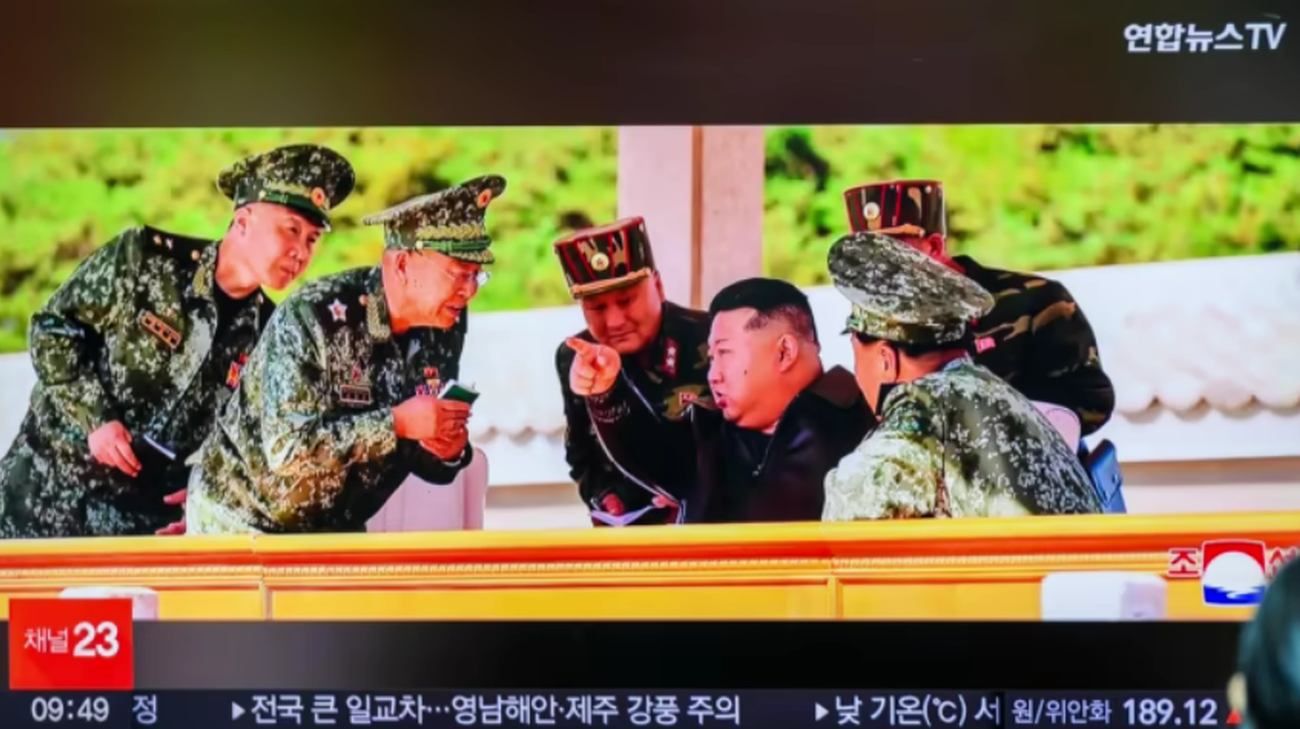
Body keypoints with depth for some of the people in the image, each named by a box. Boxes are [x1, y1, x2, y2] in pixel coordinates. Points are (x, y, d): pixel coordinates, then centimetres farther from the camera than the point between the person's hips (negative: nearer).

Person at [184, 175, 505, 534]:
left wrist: (449, 451, -20)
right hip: (243, 521, -6)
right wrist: (397, 423, -33)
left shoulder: (444, 328, -6)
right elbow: (287, 447, -31)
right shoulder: (315, 316, -24)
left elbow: (432, 462, 2)